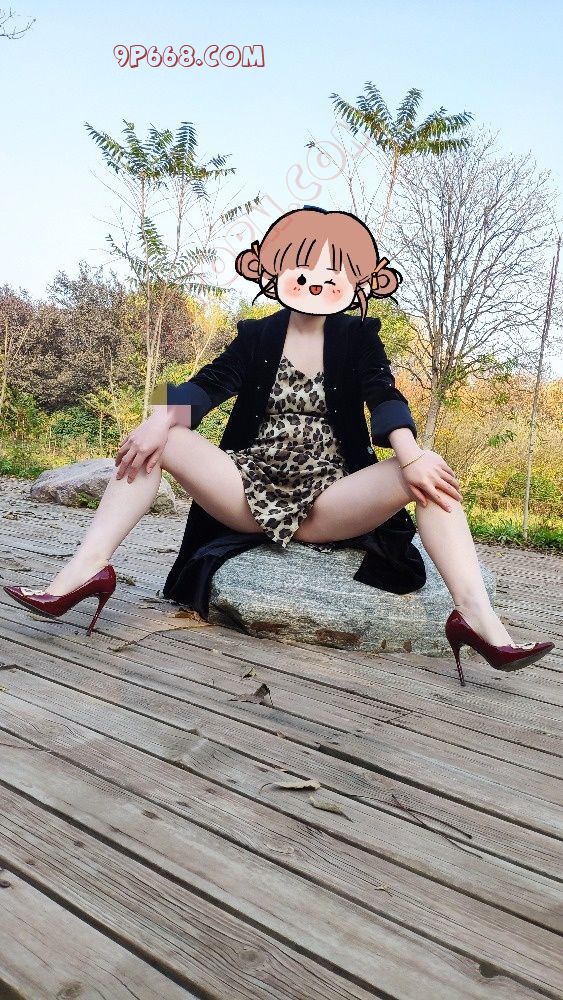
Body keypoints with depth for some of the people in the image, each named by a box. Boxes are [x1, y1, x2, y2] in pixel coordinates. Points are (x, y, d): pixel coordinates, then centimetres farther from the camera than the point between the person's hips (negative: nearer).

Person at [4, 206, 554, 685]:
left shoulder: (358, 337, 8)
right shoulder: (256, 335, 10)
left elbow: (385, 397, -10)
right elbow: (208, 385, -4)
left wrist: (412, 456, -31)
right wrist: (160, 419, -26)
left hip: (328, 503, -1)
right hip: (250, 491, 2)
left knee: (429, 474, -25)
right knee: (152, 442, -17)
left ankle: (477, 616, -34)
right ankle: (85, 569, -26)